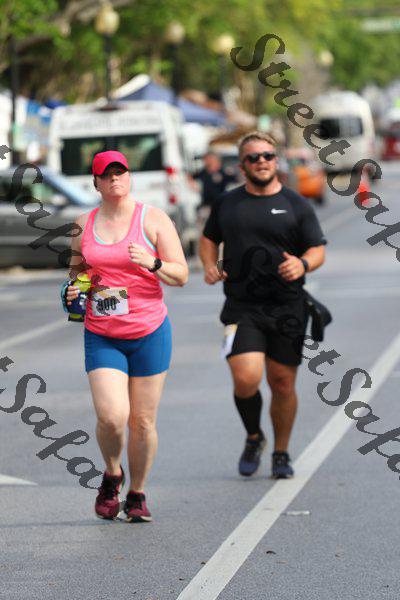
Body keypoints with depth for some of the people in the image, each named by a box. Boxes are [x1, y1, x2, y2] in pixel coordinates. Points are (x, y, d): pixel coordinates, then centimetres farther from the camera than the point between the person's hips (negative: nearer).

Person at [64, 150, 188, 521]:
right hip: (102, 337, 1)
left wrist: (152, 262, -22)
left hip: (149, 332, -1)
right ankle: (112, 474, 15)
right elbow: (76, 268, 23)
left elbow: (181, 275, -3)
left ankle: (137, 494, 22)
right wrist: (73, 290, 1)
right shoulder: (84, 225, 7)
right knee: (111, 416, -15)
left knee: (143, 422, 3)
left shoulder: (153, 219, -2)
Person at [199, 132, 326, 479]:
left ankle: (281, 453, 25)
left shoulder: (296, 205, 6)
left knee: (283, 384, 4)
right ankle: (254, 438, 12)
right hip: (242, 309, 0)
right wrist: (210, 266, 3)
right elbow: (209, 238, 24)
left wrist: (303, 264, -18)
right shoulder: (227, 203, 10)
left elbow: (318, 250, 5)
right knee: (246, 378, -17)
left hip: (287, 308, 0)